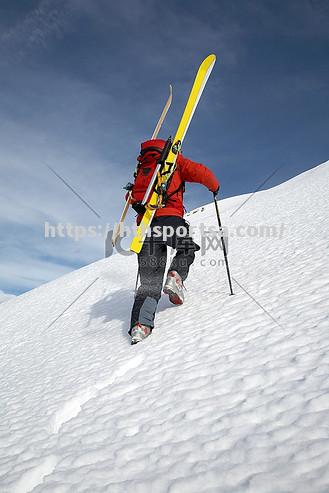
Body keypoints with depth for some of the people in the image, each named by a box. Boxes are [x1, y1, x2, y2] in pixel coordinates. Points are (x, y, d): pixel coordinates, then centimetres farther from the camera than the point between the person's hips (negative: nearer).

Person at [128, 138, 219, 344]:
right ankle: (176, 277, -2)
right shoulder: (174, 161, 17)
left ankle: (141, 323, -12)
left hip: (146, 225, 4)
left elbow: (132, 198, 23)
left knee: (150, 281, 5)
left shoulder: (141, 171, 28)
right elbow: (200, 172, 5)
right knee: (187, 251, 26)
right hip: (170, 220, -3)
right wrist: (214, 186, 23)